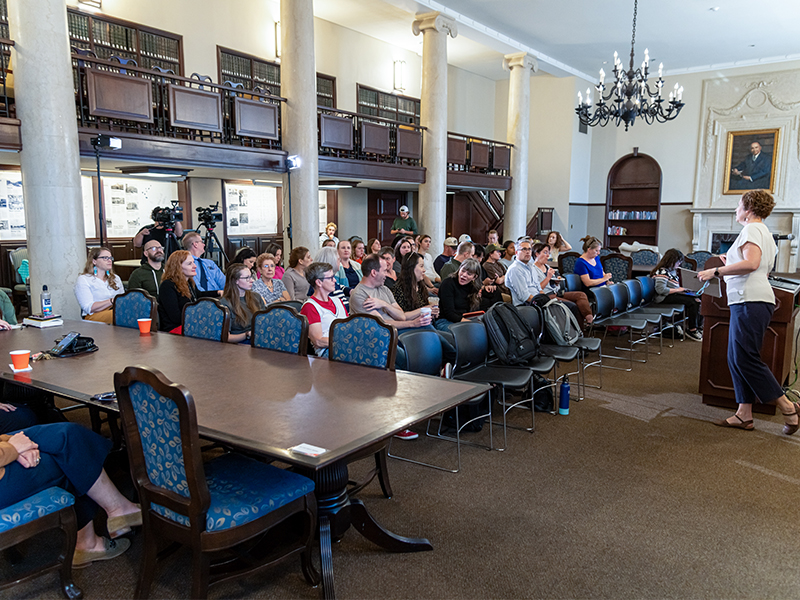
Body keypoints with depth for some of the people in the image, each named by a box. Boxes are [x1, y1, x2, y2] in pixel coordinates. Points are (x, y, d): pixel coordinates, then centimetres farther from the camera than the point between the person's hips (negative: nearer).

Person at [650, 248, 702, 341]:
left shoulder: (672, 270, 15)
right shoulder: (662, 272, -17)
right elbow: (661, 290, -26)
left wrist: (681, 288, 7)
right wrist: (677, 290, -17)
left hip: (673, 295, 10)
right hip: (665, 298, -10)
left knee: (696, 300, -8)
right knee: (692, 302, -21)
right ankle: (691, 330, -11)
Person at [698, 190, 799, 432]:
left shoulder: (752, 229, -6)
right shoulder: (764, 232, 26)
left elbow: (751, 263, -23)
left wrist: (716, 271, -18)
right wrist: (728, 263, 33)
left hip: (750, 302, -11)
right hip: (750, 301, 11)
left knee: (745, 359, -10)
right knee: (736, 359, 8)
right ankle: (744, 415, 9)